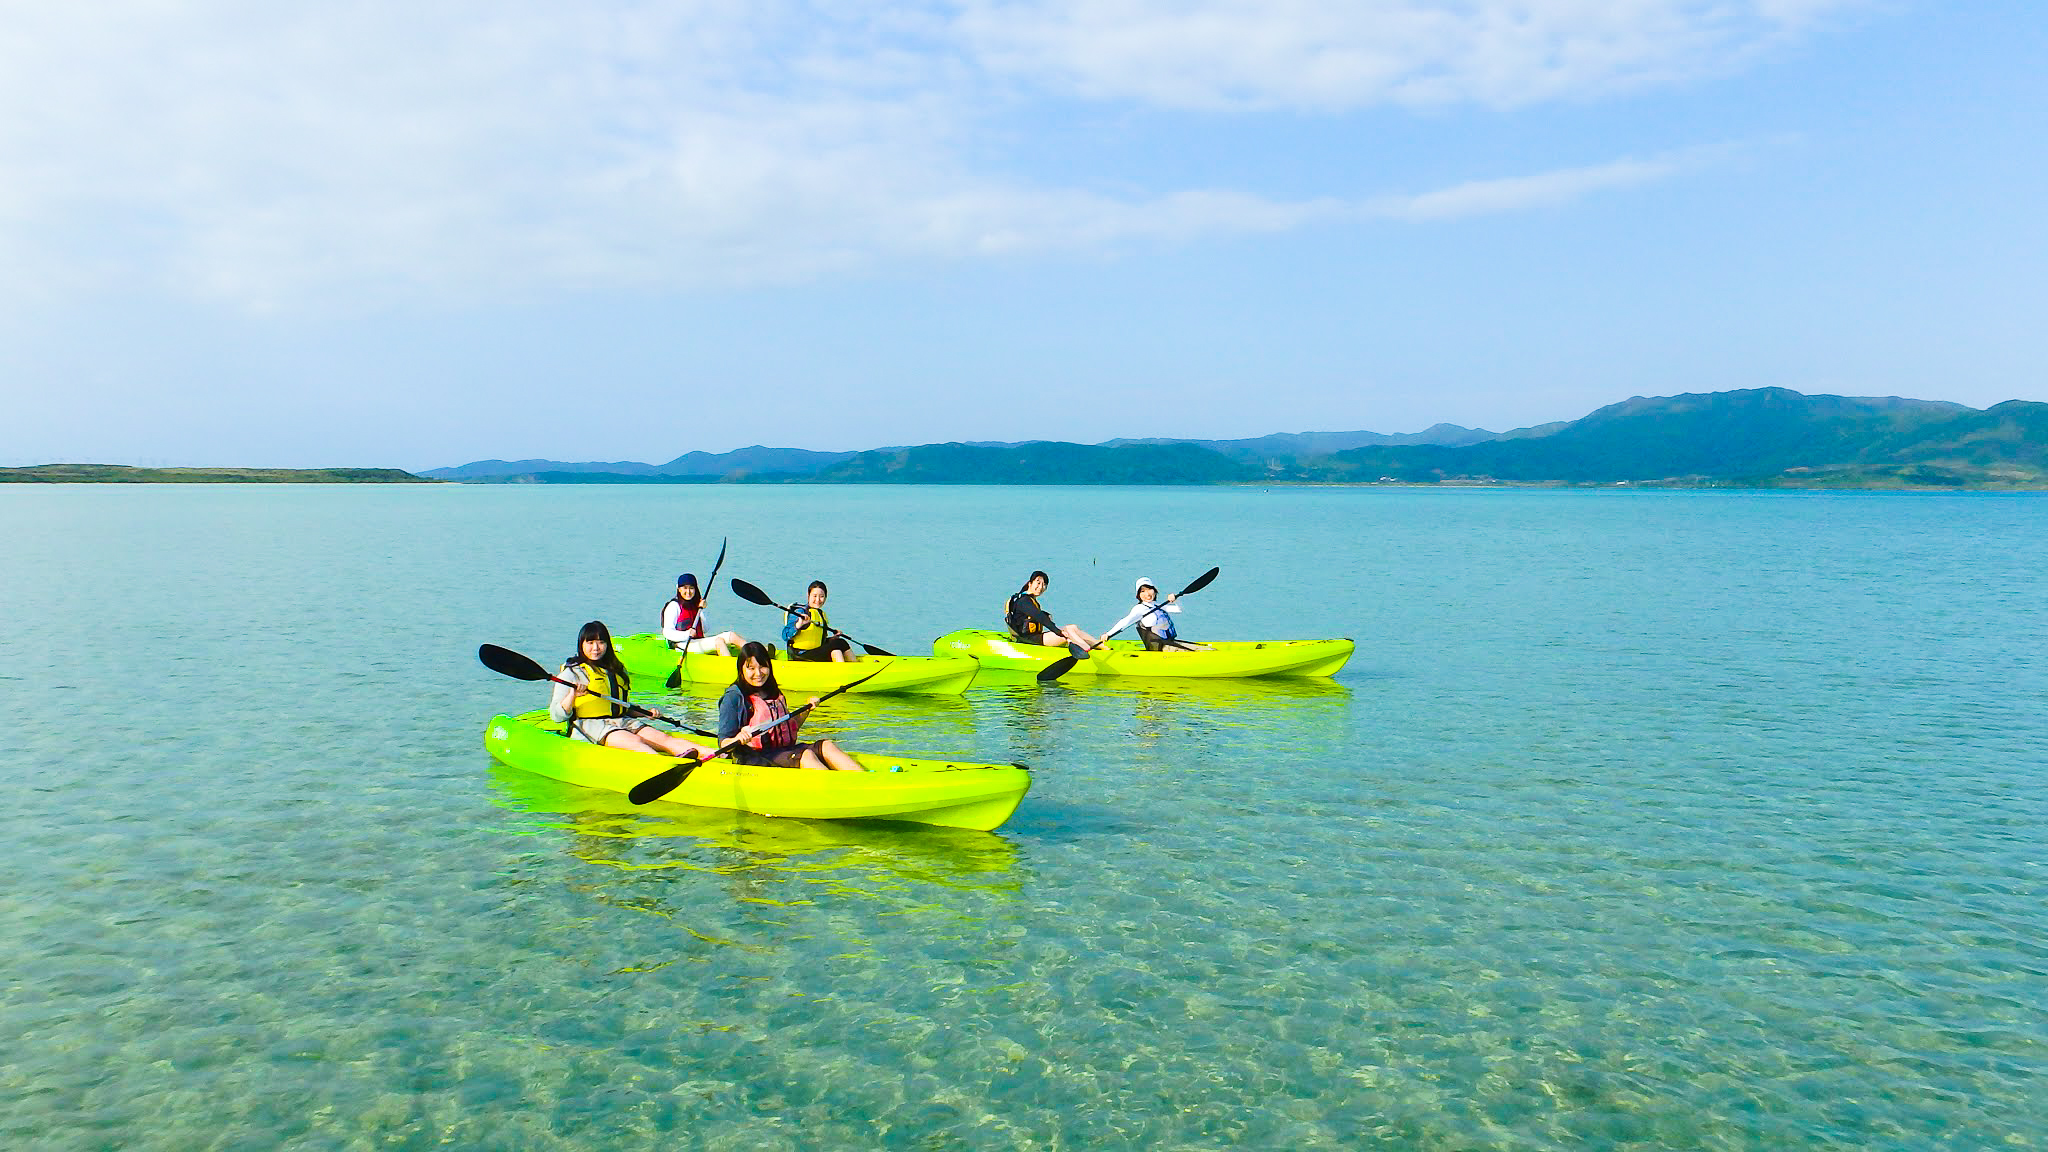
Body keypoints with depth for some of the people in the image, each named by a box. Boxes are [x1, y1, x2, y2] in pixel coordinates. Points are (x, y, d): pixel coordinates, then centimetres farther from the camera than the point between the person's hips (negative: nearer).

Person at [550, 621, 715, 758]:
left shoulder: (617, 670, 23)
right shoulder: (572, 672, 3)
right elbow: (556, 715, -4)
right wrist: (572, 695, -21)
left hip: (623, 721, 6)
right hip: (589, 726, -5)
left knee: (663, 738, -19)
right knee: (633, 741, -34)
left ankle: (711, 753, -40)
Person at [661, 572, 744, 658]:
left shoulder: (696, 606, 21)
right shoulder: (674, 606, 0)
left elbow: (705, 630, 14)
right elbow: (667, 632, -11)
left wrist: (701, 610, 3)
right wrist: (686, 634, -27)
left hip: (699, 641, 7)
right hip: (683, 644, -7)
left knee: (732, 636, -17)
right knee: (719, 641, -30)